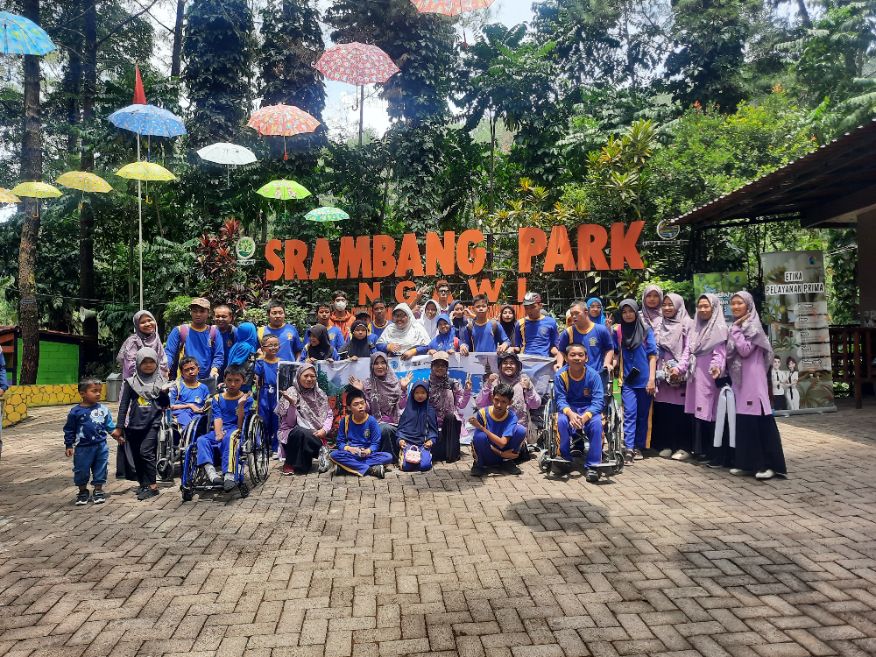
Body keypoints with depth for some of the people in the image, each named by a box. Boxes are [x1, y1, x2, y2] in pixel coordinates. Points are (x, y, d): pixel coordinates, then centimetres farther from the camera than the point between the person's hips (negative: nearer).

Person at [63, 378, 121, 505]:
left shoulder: (103, 409, 1)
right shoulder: (75, 411, -6)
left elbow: (109, 424, 10)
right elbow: (69, 430, 2)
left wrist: (117, 435, 1)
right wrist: (68, 445, 1)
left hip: (101, 446, 2)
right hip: (83, 447, -2)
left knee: (100, 469, 8)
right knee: (81, 470, 8)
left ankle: (98, 491, 24)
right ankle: (83, 492, 28)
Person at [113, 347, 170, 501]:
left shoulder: (160, 381, 5)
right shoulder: (131, 382, 6)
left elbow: (165, 405, 7)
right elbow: (124, 405, 6)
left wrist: (165, 394, -14)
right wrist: (119, 427, 3)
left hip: (152, 423, -3)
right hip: (134, 424, 3)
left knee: (146, 452, -14)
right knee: (136, 456, 8)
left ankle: (152, 486, -6)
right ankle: (143, 484, 21)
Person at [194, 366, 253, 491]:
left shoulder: (246, 399, 6)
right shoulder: (217, 398, 18)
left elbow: (240, 425, -2)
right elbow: (217, 418, 2)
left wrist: (241, 405, -16)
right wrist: (218, 433, -17)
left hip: (235, 430, -4)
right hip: (220, 430, 4)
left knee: (229, 438, -37)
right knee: (201, 440, -25)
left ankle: (229, 475, -51)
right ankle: (211, 472, -44)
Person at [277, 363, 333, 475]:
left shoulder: (320, 394, 6)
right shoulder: (291, 392, -6)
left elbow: (329, 415, 6)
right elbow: (290, 423, -12)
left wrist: (324, 430, -14)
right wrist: (292, 403, -27)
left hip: (316, 436, 2)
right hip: (293, 435, -2)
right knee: (301, 432, -35)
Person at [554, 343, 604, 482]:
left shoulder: (593, 375, -11)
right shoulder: (560, 375, -9)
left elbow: (598, 401, -15)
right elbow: (560, 399, -12)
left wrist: (585, 416, -34)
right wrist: (570, 413, -35)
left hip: (589, 409, 0)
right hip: (568, 409, 0)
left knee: (596, 423, -32)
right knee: (562, 421, -33)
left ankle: (592, 466, -22)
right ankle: (564, 459, -14)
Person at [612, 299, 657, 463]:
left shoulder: (646, 330, 1)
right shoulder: (618, 331, 5)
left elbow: (652, 356, -1)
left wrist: (652, 379, -8)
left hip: (644, 380, 0)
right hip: (628, 380, 0)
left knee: (643, 415, 8)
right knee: (630, 414, -9)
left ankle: (639, 447, 17)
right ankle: (628, 448, -12)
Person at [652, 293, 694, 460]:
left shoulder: (687, 324, -2)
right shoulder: (660, 325, 16)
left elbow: (689, 349, -9)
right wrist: (655, 371, 7)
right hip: (662, 373, 5)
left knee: (680, 411, -4)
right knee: (662, 411, 4)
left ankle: (683, 447, 4)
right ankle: (666, 445, 12)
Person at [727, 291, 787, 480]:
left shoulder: (753, 326, -6)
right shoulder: (736, 326, 16)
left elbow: (745, 350, -17)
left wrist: (735, 330, -11)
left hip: (752, 378, -7)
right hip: (738, 379, 7)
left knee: (759, 420, -9)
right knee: (743, 420, 7)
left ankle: (769, 464, -5)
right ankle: (747, 462, 13)